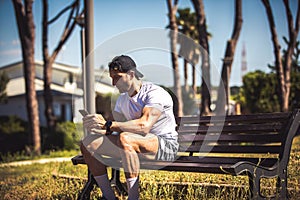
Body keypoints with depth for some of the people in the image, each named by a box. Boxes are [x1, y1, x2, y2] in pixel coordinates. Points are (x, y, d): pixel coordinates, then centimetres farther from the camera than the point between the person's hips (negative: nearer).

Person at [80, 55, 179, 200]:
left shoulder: (155, 94, -15)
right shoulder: (122, 99, 12)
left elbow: (144, 126, -31)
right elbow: (119, 127, 3)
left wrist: (107, 125, -35)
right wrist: (99, 124, -18)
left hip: (165, 146, -8)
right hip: (134, 146, 8)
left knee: (125, 138, -38)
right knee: (88, 144, -5)